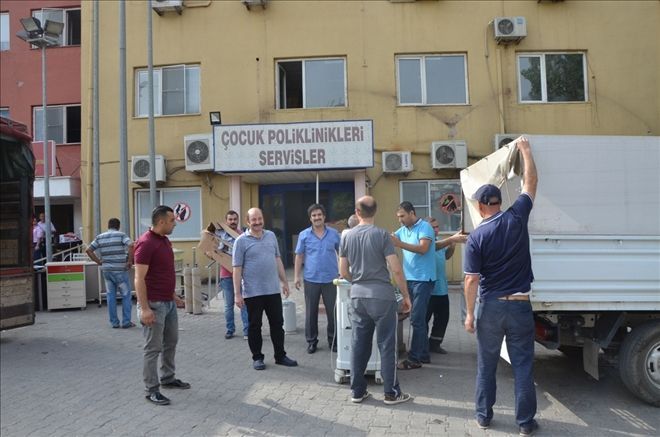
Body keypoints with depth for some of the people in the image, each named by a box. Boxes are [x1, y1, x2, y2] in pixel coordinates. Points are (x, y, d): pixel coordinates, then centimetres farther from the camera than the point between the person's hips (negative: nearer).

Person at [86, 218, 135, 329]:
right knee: (126, 295, 5)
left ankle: (114, 322, 14)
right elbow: (131, 246, -20)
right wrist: (130, 261, -12)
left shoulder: (100, 237, 10)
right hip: (120, 270, -4)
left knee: (111, 296, 11)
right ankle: (126, 322, 4)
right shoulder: (121, 235, -4)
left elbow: (88, 250, 7)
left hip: (106, 270, 4)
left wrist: (98, 262, 9)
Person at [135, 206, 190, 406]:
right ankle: (152, 390, 10)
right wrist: (144, 308, -24)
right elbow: (139, 279, -21)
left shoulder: (165, 241, 11)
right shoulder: (146, 243, -18)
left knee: (171, 342, 18)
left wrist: (174, 296, 21)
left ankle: (168, 378, 33)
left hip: (169, 302, 9)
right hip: (154, 304, -9)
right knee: (153, 348, 0)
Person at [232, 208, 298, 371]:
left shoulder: (271, 236, 8)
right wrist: (237, 294, -11)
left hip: (273, 290, 4)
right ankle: (257, 357, 22)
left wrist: (284, 281, 12)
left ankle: (280, 356, 24)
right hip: (252, 293, -4)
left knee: (277, 324, 12)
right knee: (254, 326, 8)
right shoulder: (241, 241, -6)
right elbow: (237, 268, -8)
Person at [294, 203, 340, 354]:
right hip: (311, 279, 0)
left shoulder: (334, 234, 3)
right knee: (311, 312, 8)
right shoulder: (304, 235, 2)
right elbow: (299, 256, 4)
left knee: (333, 311, 5)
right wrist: (296, 276, -2)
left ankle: (333, 341, 20)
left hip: (331, 279, 0)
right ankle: (311, 341, 21)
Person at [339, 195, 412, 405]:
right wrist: (406, 295, -1)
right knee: (386, 345, 5)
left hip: (357, 295, 4)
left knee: (358, 344, 11)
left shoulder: (347, 237, 4)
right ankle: (391, 392, 14)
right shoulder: (381, 234, -9)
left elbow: (344, 272, 8)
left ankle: (357, 391, 19)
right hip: (382, 295, -4)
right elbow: (396, 269, -11)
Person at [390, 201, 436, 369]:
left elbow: (423, 248, -24)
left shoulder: (425, 227, -10)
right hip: (409, 279, 8)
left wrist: (400, 244, -32)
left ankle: (414, 359, 0)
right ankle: (423, 354, 25)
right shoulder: (402, 230, 12)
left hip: (423, 279, -8)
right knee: (419, 318, 15)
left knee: (416, 319, -6)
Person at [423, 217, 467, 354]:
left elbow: (446, 256, 26)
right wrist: (451, 239, -42)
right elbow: (434, 247, -32)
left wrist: (452, 245, 7)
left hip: (441, 288, 8)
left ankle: (434, 344, 27)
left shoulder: (440, 242, 14)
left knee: (442, 318, 14)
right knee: (424, 319, -1)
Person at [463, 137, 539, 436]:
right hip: (519, 305, 1)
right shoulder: (516, 218, -7)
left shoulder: (476, 237, -11)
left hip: (490, 306, -1)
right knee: (523, 366, 9)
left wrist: (470, 313, -2)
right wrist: (525, 150, 18)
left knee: (486, 365, 13)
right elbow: (531, 182, 6)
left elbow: (472, 280, -11)